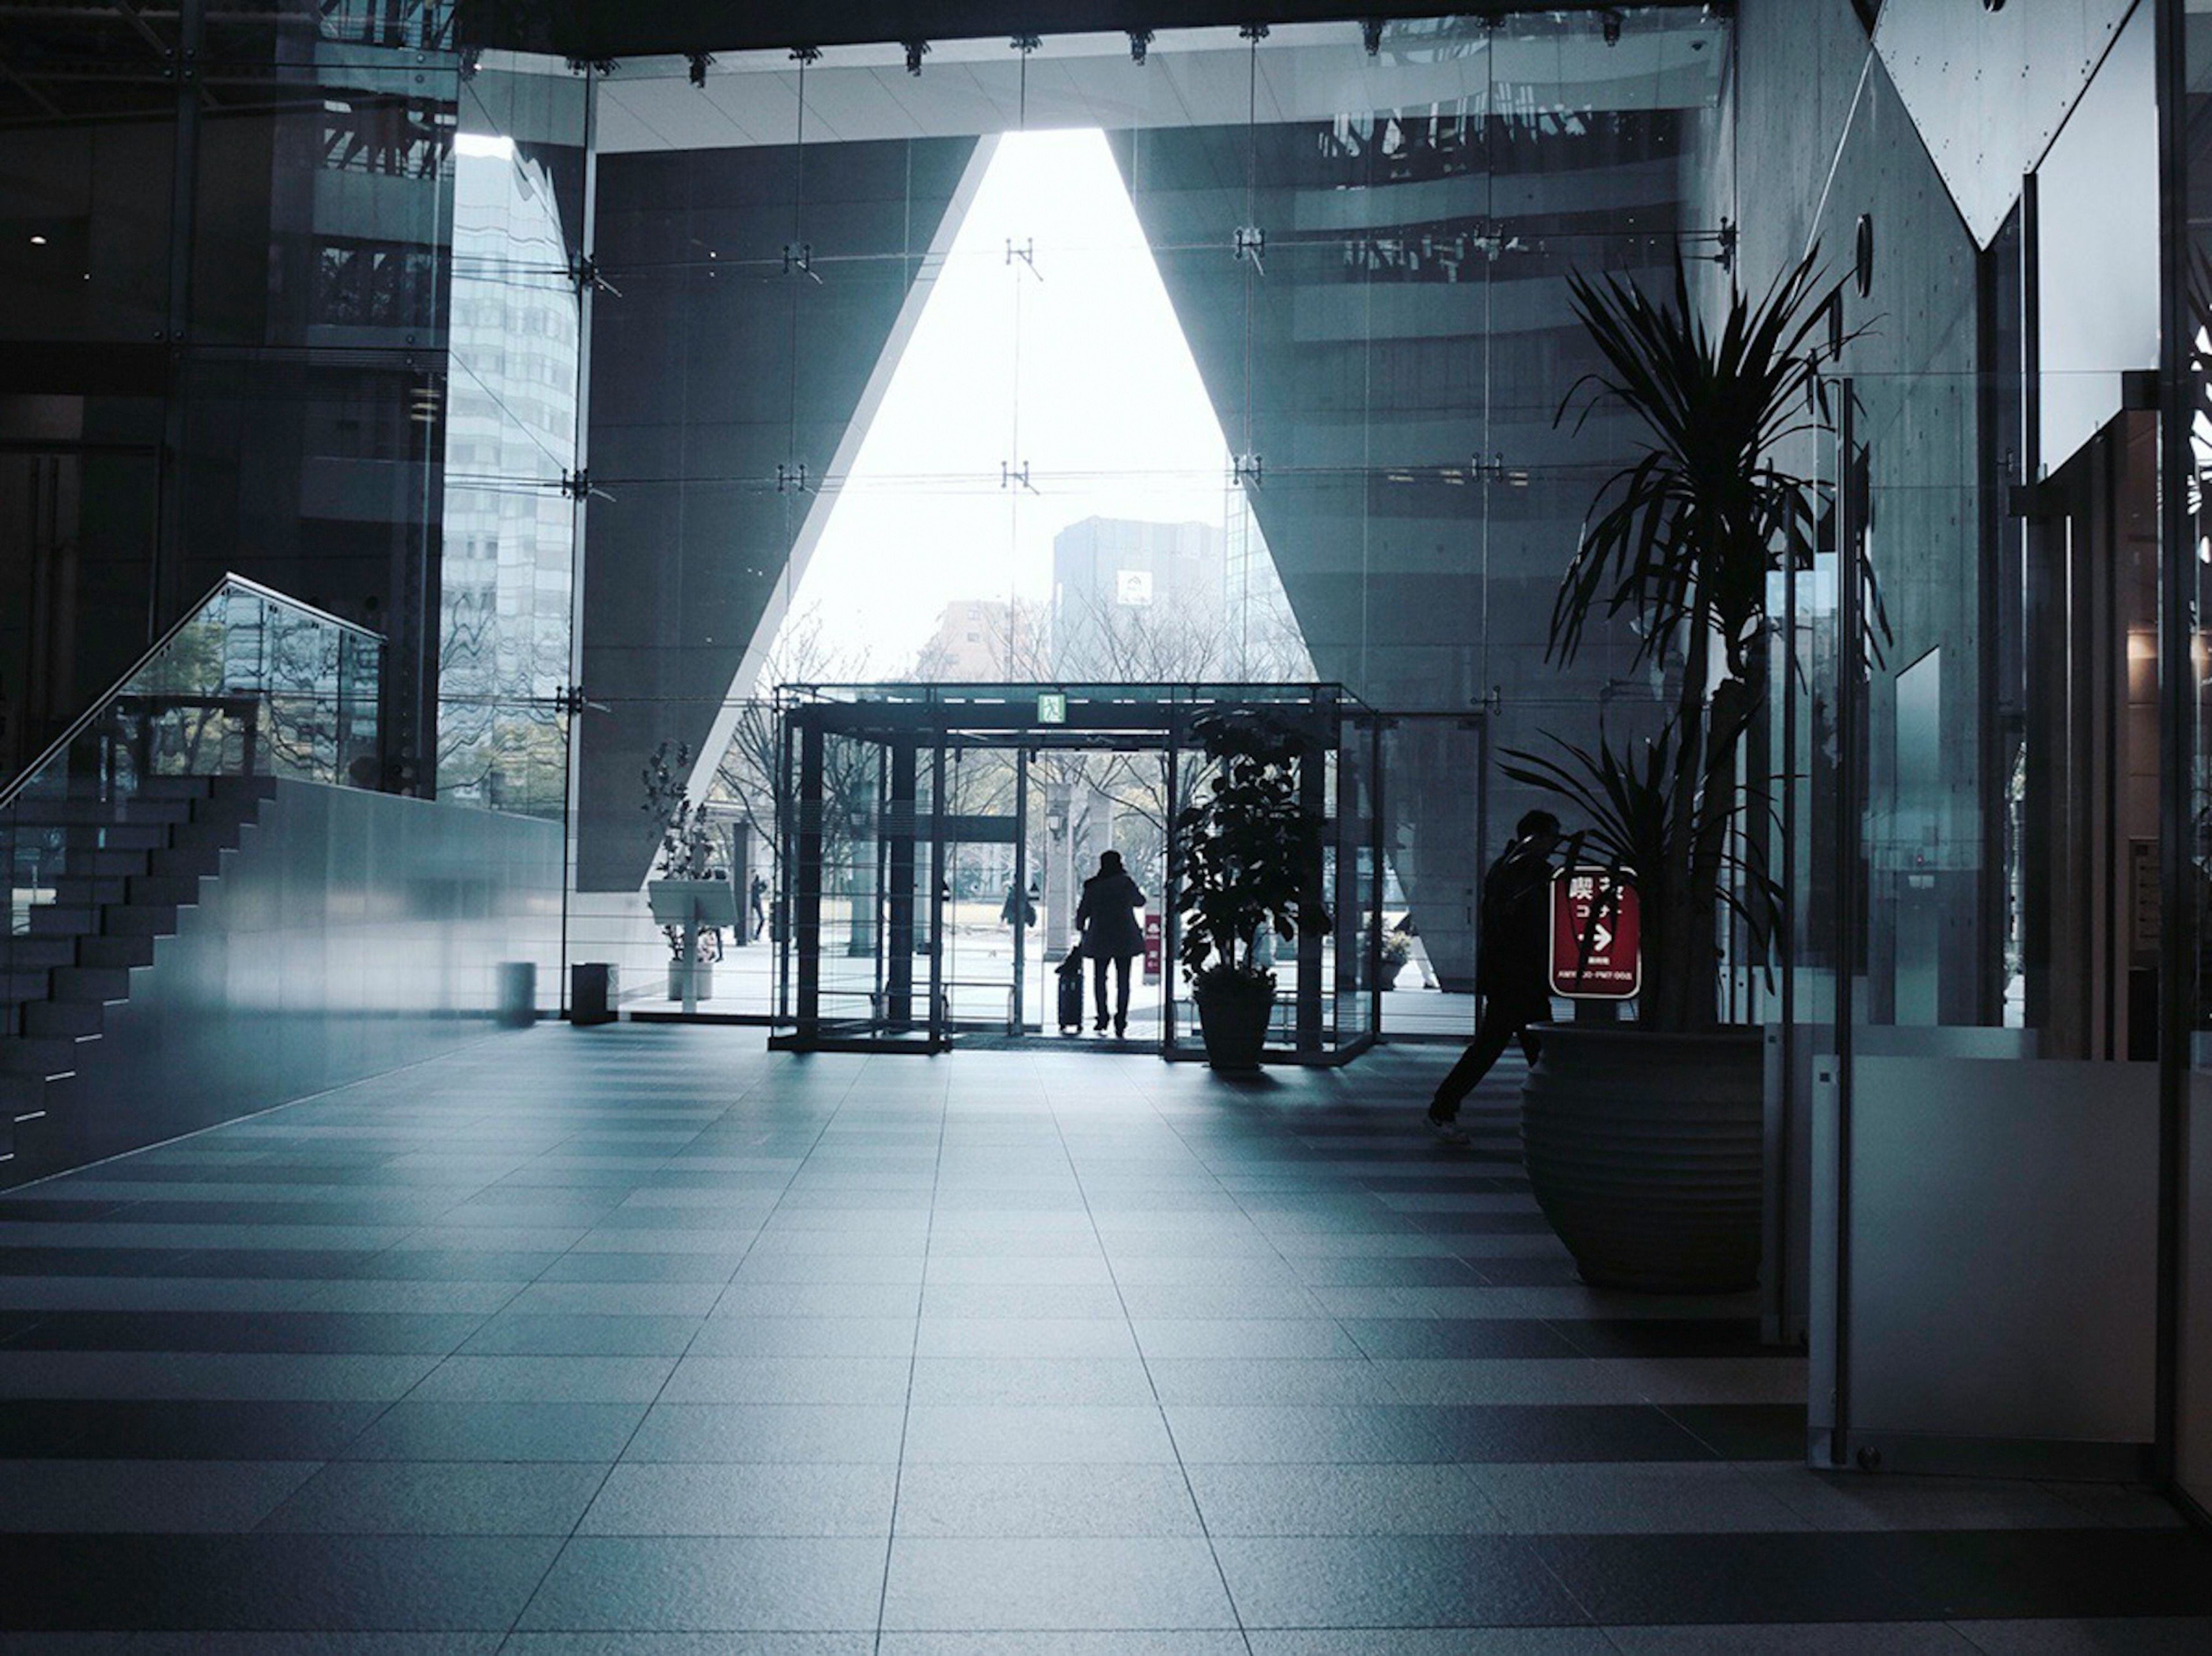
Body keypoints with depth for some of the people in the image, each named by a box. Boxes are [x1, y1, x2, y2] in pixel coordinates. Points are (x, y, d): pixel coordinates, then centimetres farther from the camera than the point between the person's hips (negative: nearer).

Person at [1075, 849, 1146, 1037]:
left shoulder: (1092, 886, -3)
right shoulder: (1126, 883, -4)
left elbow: (1083, 910, 4)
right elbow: (1140, 901, 13)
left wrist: (1081, 927, 22)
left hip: (1100, 938, 0)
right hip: (1125, 938, 0)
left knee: (1100, 978, 12)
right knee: (1123, 980, 4)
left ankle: (1102, 1019, 7)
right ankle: (1120, 1021, -1)